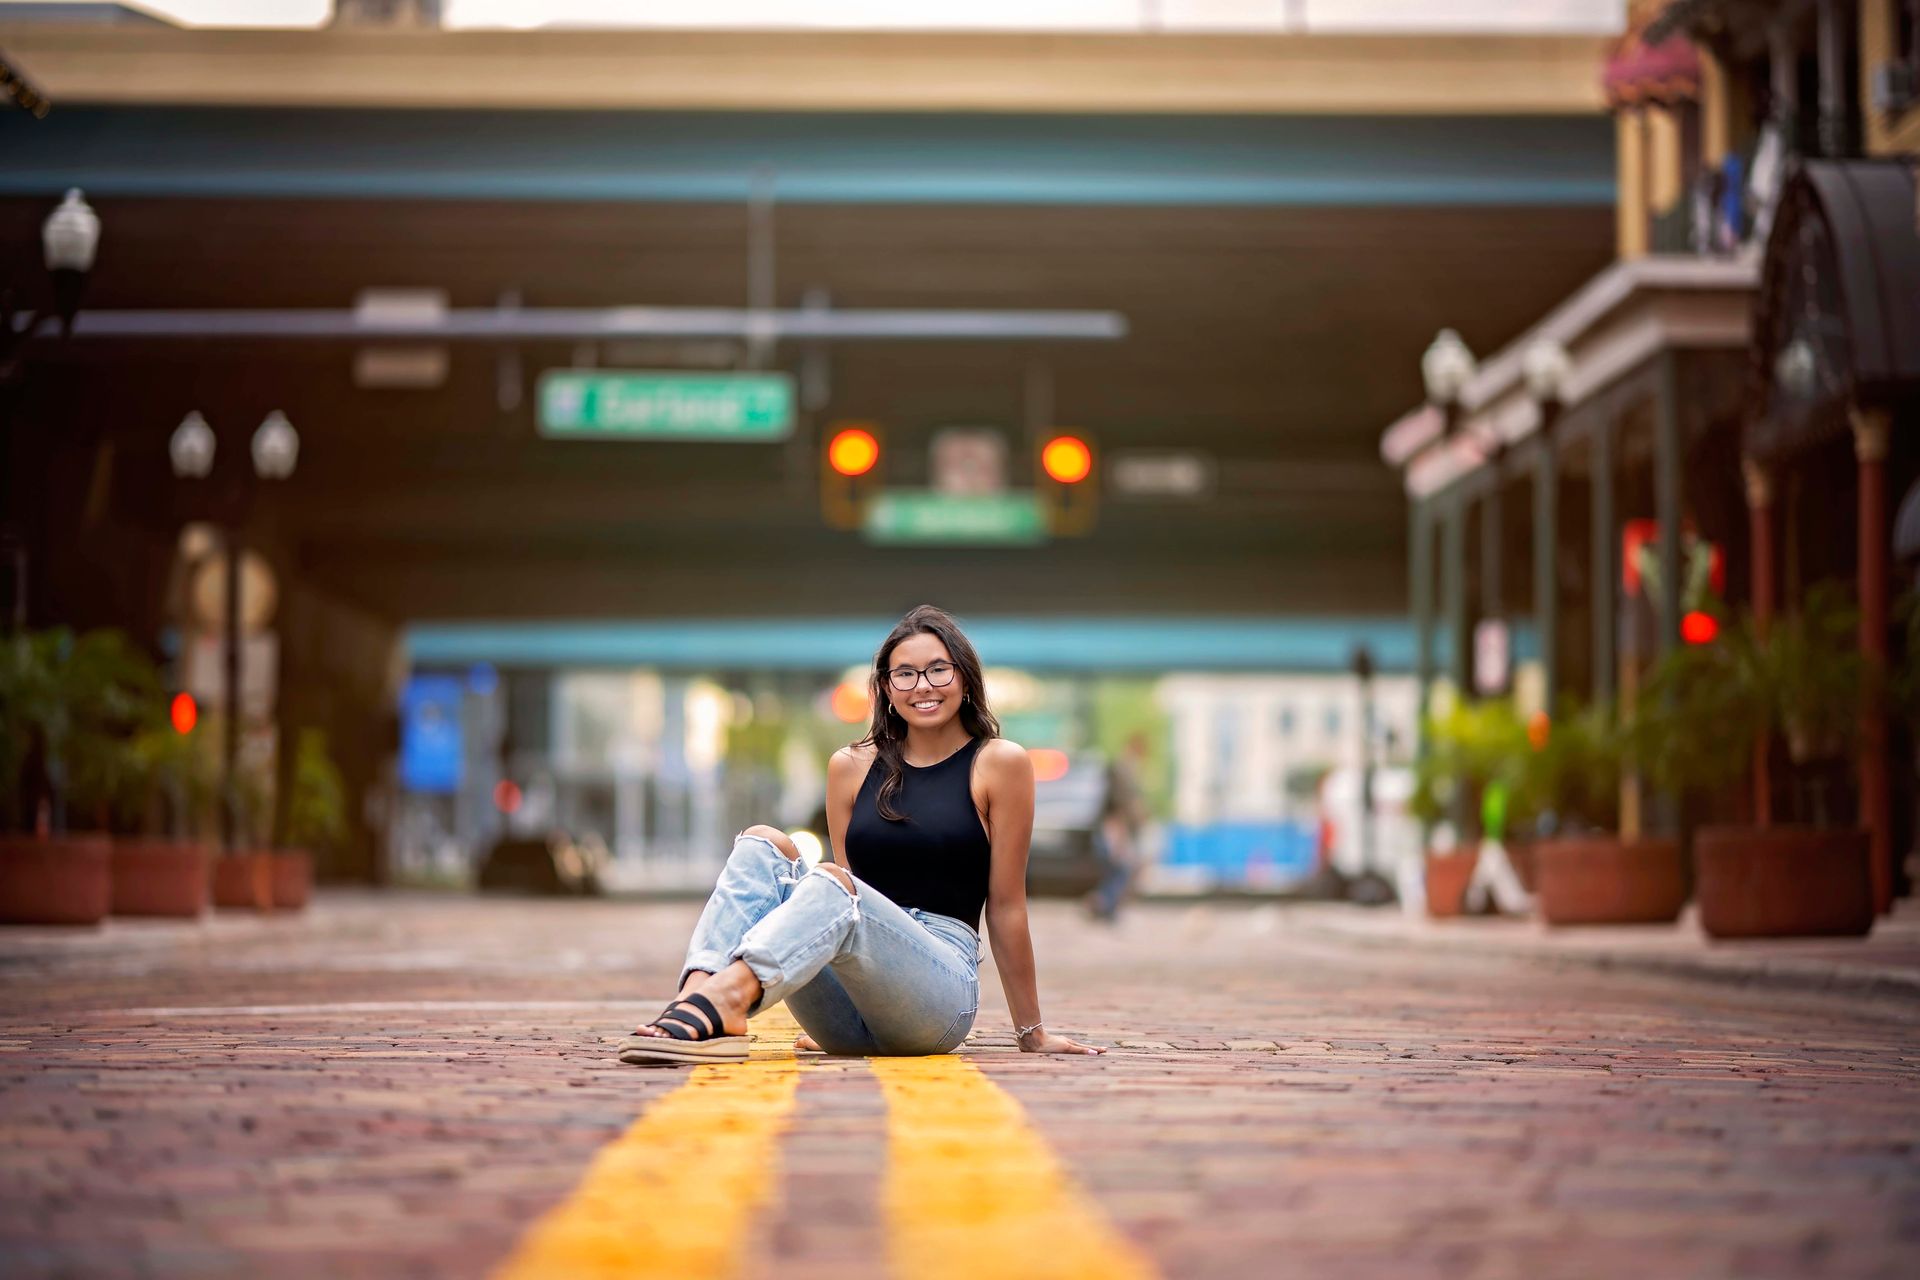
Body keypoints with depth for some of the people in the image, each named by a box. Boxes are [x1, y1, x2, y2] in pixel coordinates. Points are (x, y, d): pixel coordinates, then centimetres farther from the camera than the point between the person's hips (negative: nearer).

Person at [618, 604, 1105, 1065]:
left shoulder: (998, 764, 6)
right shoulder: (851, 767, 16)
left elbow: (1005, 906, 6)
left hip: (939, 989, -4)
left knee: (830, 882, -31)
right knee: (762, 843, -17)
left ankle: (723, 999, -62)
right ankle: (696, 991, -46)